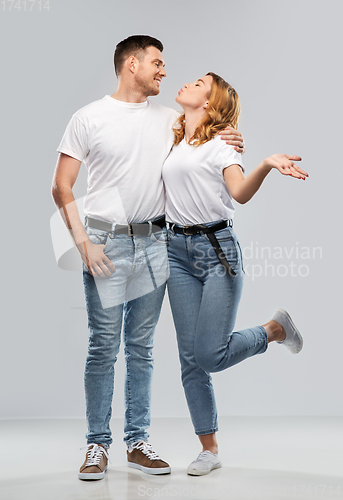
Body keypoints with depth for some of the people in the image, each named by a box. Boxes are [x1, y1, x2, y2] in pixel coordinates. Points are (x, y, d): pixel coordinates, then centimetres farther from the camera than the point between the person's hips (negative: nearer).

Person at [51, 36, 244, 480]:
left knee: (141, 347, 8)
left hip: (154, 243, 3)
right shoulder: (89, 118, 1)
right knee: (103, 347, -2)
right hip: (107, 242, -3)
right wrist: (83, 242, -11)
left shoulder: (170, 120, 12)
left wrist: (226, 147, 2)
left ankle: (137, 443, 16)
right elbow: (61, 187, -1)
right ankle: (98, 444, 10)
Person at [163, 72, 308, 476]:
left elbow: (240, 193, -15)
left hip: (217, 248, -5)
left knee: (211, 355, -10)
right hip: (178, 250, 5)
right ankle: (209, 450, 14)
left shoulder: (219, 143, 1)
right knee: (190, 359, 2)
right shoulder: (172, 144, 18)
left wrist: (267, 165, -31)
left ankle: (277, 328, 17)